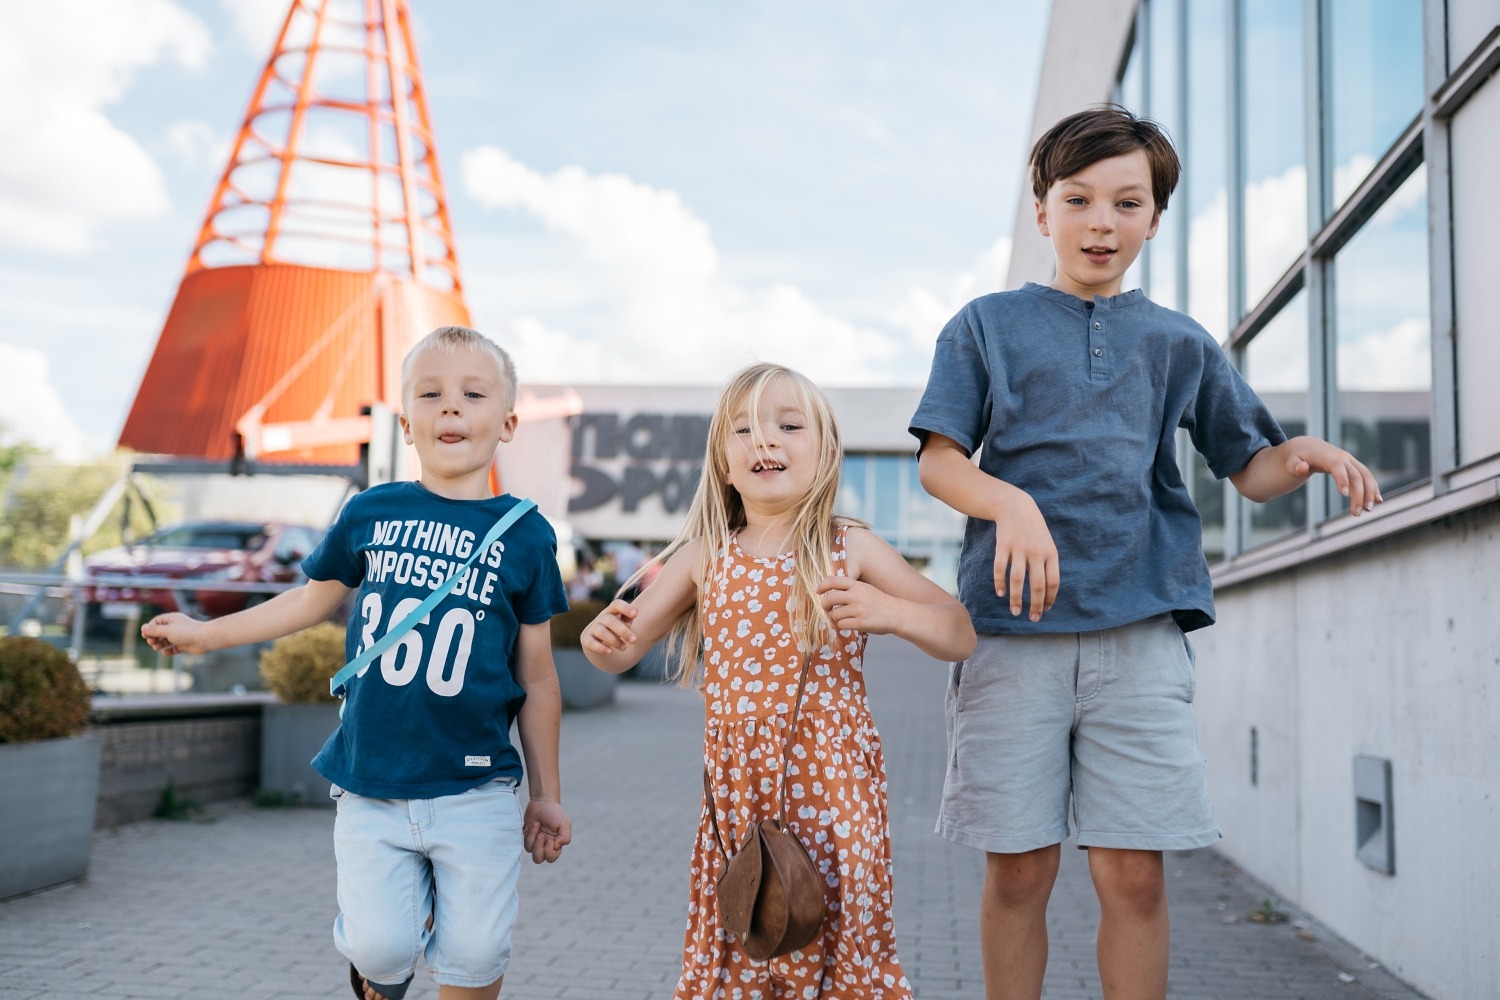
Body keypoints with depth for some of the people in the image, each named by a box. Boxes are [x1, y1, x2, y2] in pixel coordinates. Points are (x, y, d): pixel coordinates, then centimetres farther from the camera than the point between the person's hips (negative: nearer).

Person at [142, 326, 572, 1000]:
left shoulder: (527, 536, -2)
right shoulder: (371, 513, 1)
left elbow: (536, 679, 3)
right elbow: (314, 599, 19)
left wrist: (547, 795, 7)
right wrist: (207, 634, 24)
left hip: (474, 792, -1)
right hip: (369, 785, 1)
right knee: (380, 946, -3)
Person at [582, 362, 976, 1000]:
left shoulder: (851, 550, -1)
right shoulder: (703, 558, 4)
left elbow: (961, 636, 1)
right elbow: (623, 650, 9)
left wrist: (890, 611, -18)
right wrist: (601, 638, -14)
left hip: (832, 786, -2)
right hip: (737, 790, 2)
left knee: (842, 948, 3)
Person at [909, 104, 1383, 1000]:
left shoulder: (1180, 344, 15)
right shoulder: (989, 325, 9)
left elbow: (1250, 470, 18)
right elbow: (938, 461, 1)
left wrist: (1302, 455, -5)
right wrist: (1012, 503, -19)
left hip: (1141, 626, 1)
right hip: (1013, 624, -1)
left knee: (1135, 871, -1)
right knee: (1020, 867, 3)